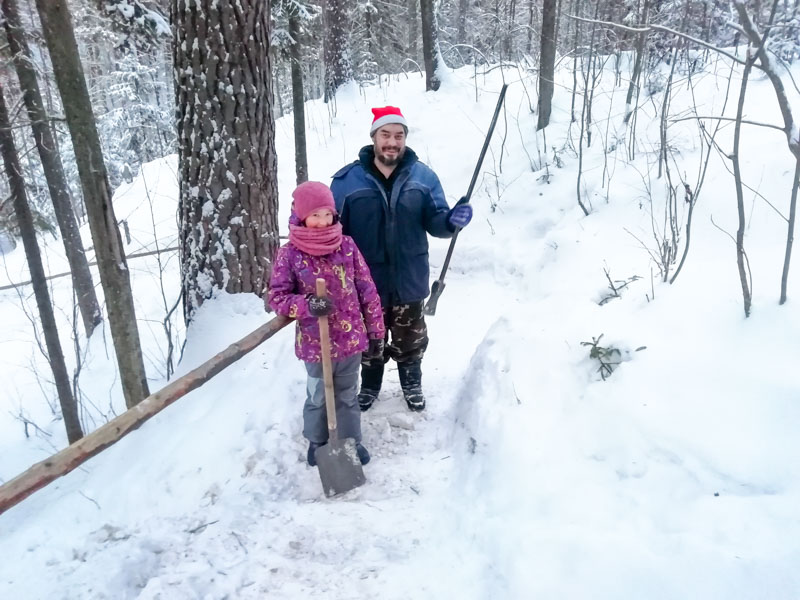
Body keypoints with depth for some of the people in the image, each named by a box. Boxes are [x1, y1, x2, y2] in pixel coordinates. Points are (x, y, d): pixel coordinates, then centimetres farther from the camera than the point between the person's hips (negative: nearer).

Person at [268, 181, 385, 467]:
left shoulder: (347, 246, -6)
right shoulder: (289, 254, -11)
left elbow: (367, 292, 0)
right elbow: (276, 297, -7)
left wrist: (375, 333, 3)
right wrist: (307, 305, -26)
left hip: (351, 339, 2)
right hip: (315, 344, -1)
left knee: (347, 395, 19)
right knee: (318, 396, 19)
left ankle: (351, 440, 39)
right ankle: (317, 441, 42)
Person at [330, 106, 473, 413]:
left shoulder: (424, 176, -3)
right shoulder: (347, 180, -8)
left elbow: (434, 222, -3)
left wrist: (451, 219, -26)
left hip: (409, 281, 1)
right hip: (366, 282, -1)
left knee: (410, 340, 19)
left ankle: (412, 384, 43)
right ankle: (369, 386, 43)